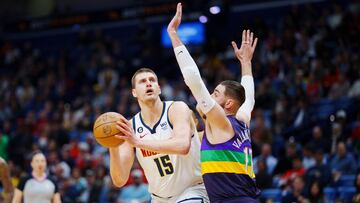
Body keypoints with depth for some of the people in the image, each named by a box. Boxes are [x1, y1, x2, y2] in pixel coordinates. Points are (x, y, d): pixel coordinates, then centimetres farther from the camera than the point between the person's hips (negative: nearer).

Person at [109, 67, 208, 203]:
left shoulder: (177, 109, -14)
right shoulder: (129, 128, -4)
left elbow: (183, 146, -35)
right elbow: (119, 181, -9)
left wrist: (138, 142, -40)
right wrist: (113, 149, -27)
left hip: (192, 191, -5)